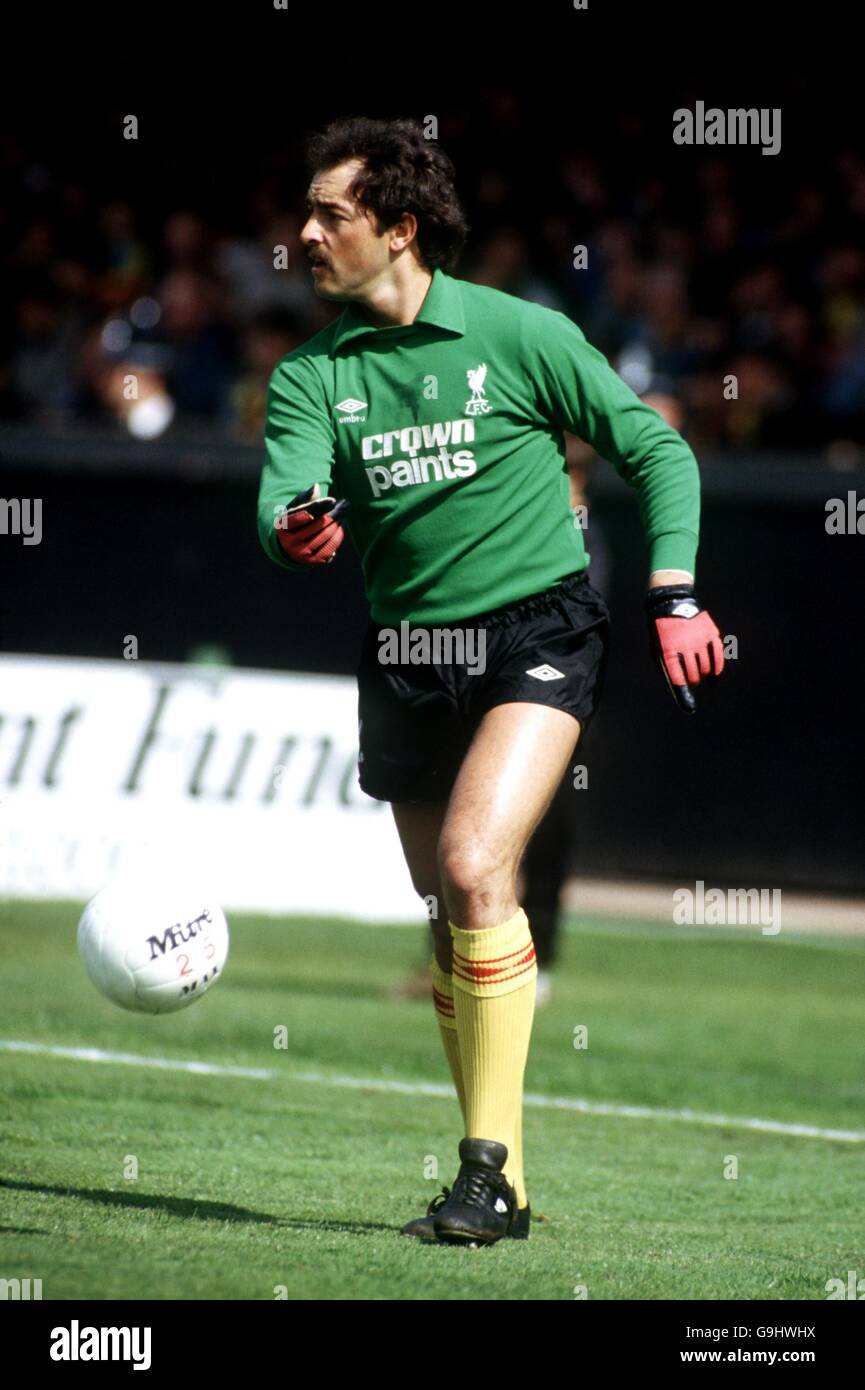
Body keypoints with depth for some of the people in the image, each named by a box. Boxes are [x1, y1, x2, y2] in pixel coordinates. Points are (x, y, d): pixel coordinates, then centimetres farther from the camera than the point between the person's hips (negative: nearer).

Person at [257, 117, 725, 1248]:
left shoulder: (520, 336, -5)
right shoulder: (312, 376, 4)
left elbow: (656, 451, 2)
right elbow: (284, 498, -10)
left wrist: (674, 596, -6)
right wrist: (294, 531, -34)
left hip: (536, 634, -5)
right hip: (406, 655, 5)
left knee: (475, 867, -23)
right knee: (452, 919, 8)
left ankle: (490, 1157, -19)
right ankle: (502, 1184, 19)